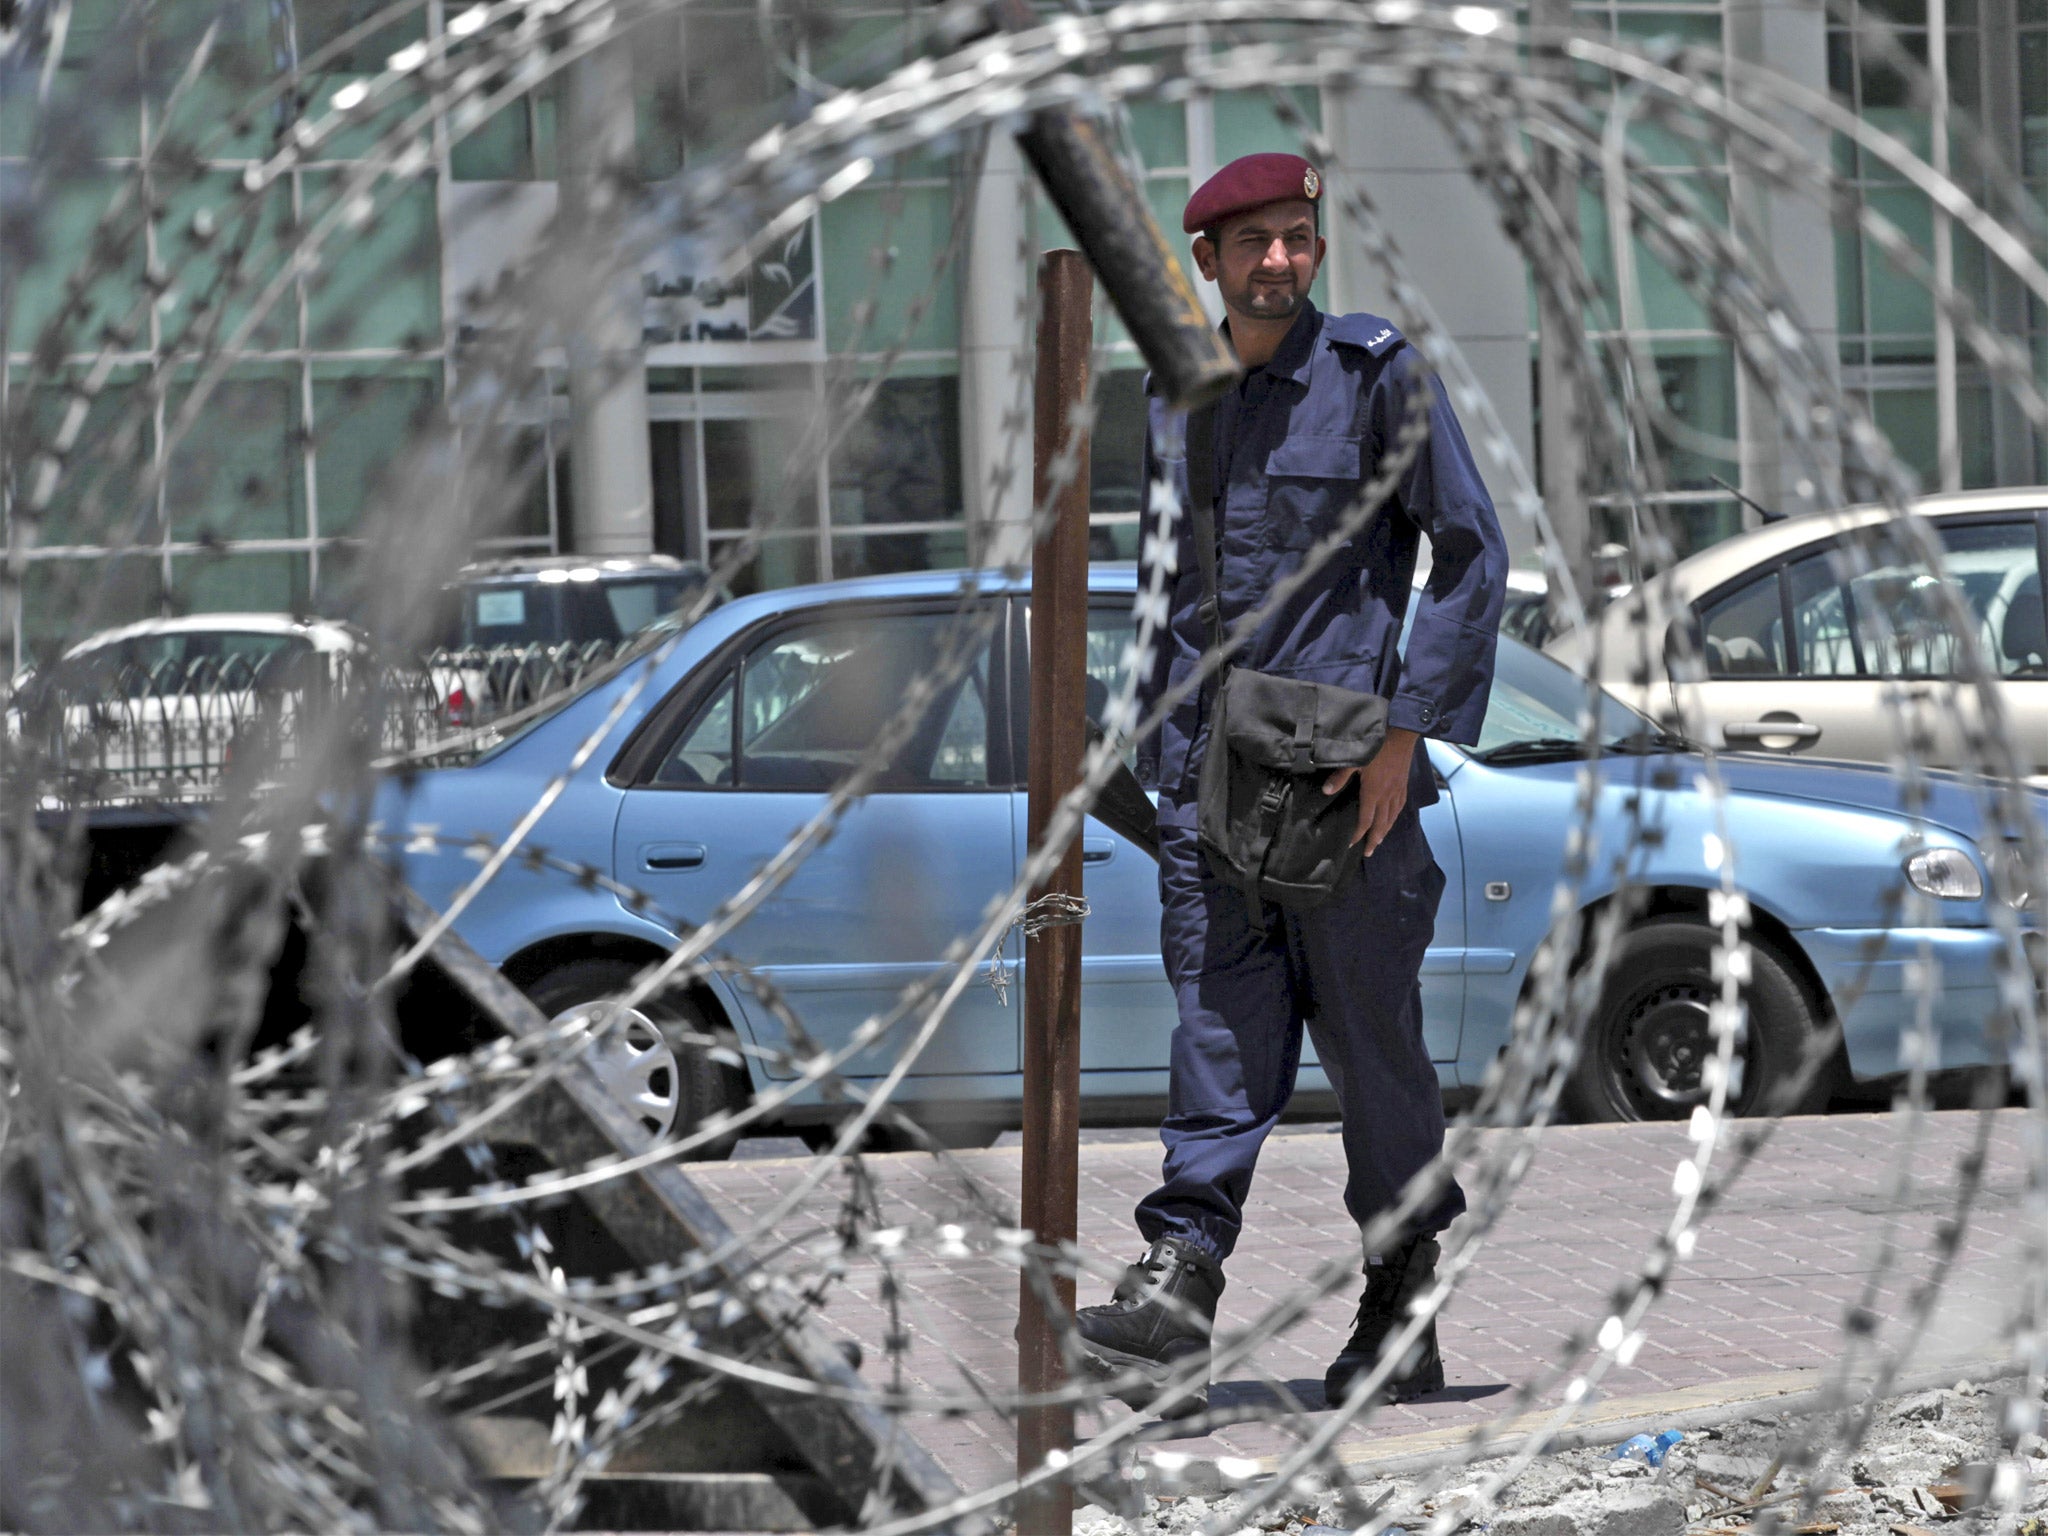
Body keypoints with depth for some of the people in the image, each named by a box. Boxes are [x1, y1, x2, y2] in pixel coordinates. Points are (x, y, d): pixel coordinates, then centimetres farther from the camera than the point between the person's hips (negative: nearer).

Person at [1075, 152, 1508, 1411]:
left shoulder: (1379, 375, -2)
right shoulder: (1173, 395, 14)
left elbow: (1474, 554, -5)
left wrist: (1404, 731, -12)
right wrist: (1158, 743, 17)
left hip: (1346, 755, -4)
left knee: (1370, 1030, 2)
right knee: (1221, 1023, -6)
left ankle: (1403, 1306, 13)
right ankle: (1179, 1283, -14)